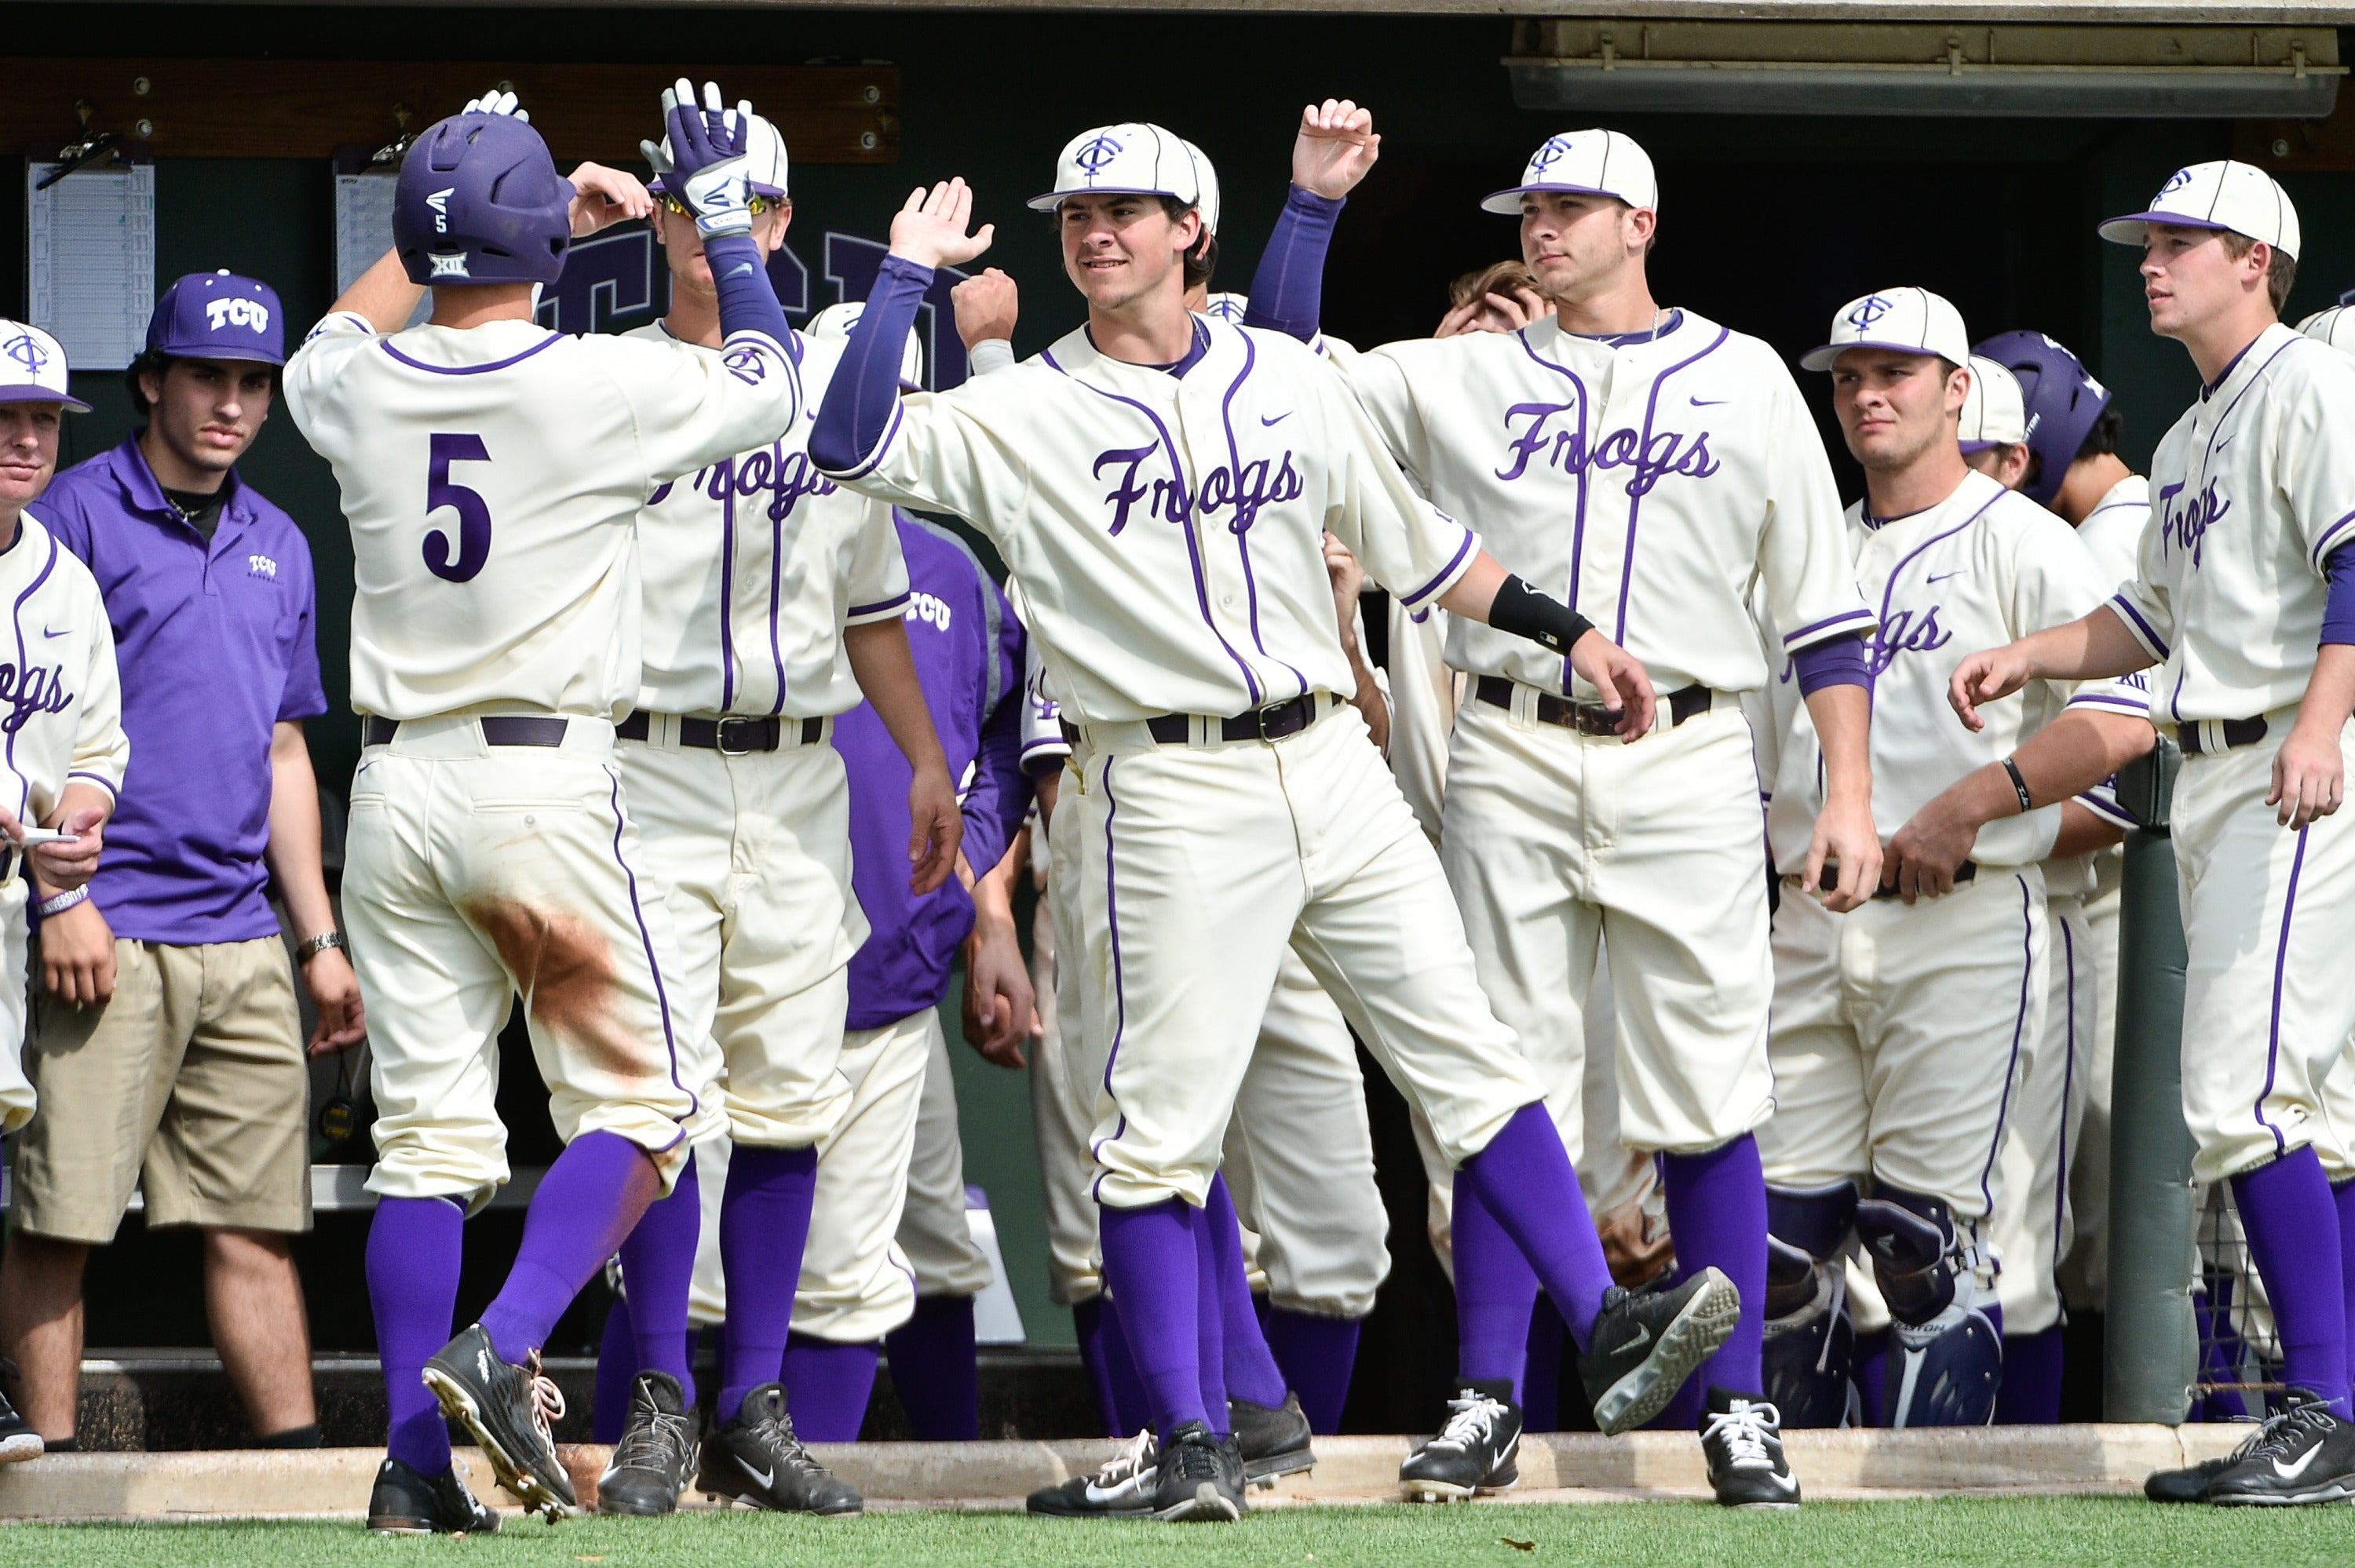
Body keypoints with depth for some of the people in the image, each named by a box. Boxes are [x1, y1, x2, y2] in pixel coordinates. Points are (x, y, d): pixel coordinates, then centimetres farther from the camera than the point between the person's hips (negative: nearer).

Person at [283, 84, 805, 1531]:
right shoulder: (604, 386, -10)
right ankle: (501, 1353, -16)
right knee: (636, 1108, 5)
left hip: (397, 788, 4)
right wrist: (723, 218, 20)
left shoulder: (361, 385, 2)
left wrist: (493, 221, 32)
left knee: (428, 1131, 6)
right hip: (546, 783, -4)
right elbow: (770, 378, 9)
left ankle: (418, 1460, 2)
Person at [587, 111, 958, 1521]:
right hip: (652, 767, -3)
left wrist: (927, 759, 17)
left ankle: (757, 1413, 8)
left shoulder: (838, 381, 13)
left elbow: (871, 594, 20)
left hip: (798, 773, 3)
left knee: (790, 1096, 2)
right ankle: (662, 1409, -2)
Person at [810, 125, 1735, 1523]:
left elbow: (1411, 539, 22)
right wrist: (909, 274, -13)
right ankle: (1190, 1442, 0)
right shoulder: (1021, 418, 0)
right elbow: (853, 445, -14)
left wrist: (1563, 630, 22)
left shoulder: (1290, 383, 12)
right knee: (1162, 1123, -4)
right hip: (1170, 792, -4)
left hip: (1329, 764, 4)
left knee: (1469, 1051, 1)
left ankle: (1605, 1329, 3)